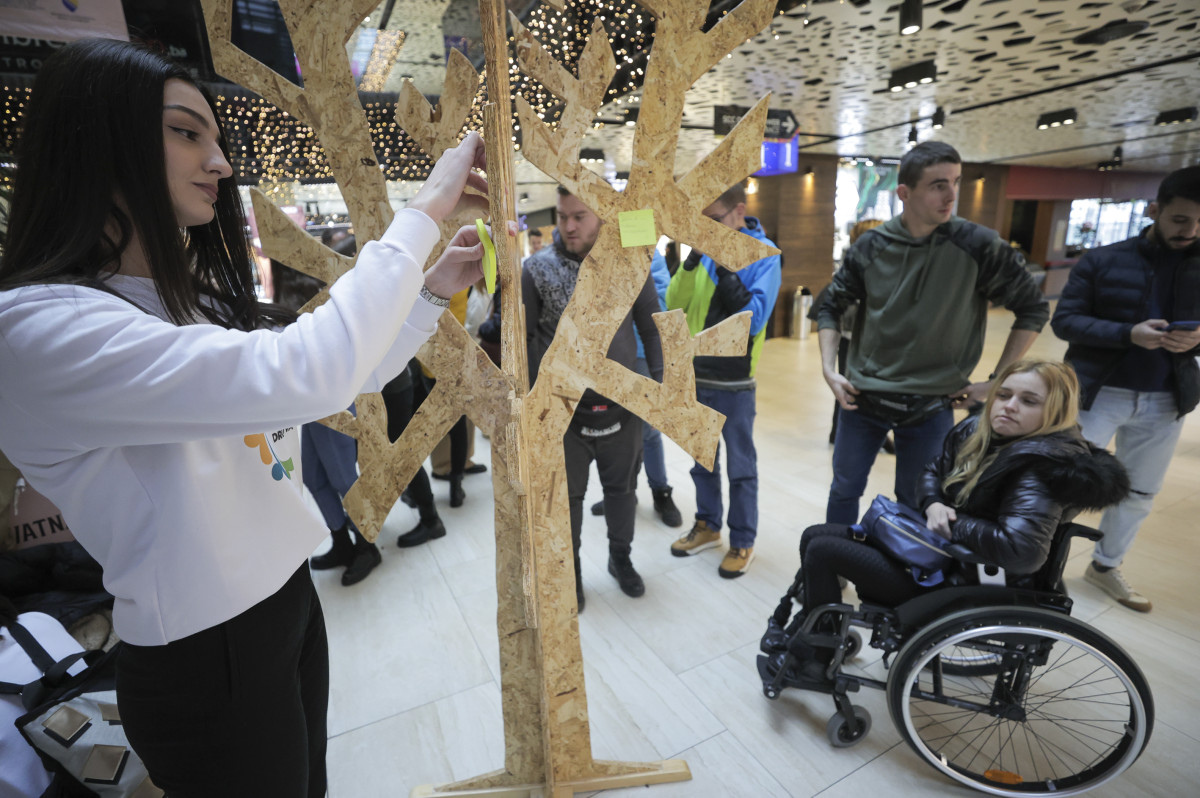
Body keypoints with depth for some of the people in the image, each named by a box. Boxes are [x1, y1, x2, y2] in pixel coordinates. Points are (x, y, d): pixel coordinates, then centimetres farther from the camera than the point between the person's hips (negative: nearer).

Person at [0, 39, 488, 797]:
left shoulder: (199, 302, 6)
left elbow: (343, 379, 9)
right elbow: (307, 372, -37)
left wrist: (433, 291, -2)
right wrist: (425, 210, -27)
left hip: (290, 599, 8)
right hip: (205, 663, -7)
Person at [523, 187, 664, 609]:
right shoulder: (537, 267, -7)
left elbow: (651, 330, 3)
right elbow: (521, 336, -2)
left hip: (621, 405, 2)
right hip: (563, 411, -1)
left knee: (621, 488, 18)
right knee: (566, 494, 14)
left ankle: (621, 558, 43)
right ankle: (569, 569, 38)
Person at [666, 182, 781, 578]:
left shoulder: (764, 255, -7)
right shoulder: (707, 248, 6)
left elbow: (754, 318, -19)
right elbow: (674, 303, -1)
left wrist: (723, 267, -21)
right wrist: (693, 259, -13)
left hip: (734, 380, -5)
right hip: (696, 375, 5)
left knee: (740, 466, 7)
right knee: (703, 459, 17)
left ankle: (742, 542, 24)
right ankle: (707, 525, 35)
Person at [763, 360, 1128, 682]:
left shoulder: (1041, 471, -24)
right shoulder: (976, 431, -1)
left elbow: (1021, 550, -35)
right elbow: (931, 473, 12)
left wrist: (952, 523, -21)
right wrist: (933, 506, -9)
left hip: (959, 583, -9)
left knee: (822, 550, -12)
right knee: (814, 535, 6)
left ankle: (816, 659, 8)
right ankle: (800, 627, 21)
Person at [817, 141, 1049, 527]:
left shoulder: (978, 246, -9)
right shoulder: (870, 247, -4)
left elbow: (1033, 310, 1)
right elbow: (831, 307, 6)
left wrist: (997, 382, -3)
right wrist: (829, 370, -4)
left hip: (931, 406, -1)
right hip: (862, 398, 2)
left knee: (915, 505, 12)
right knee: (844, 490, 14)